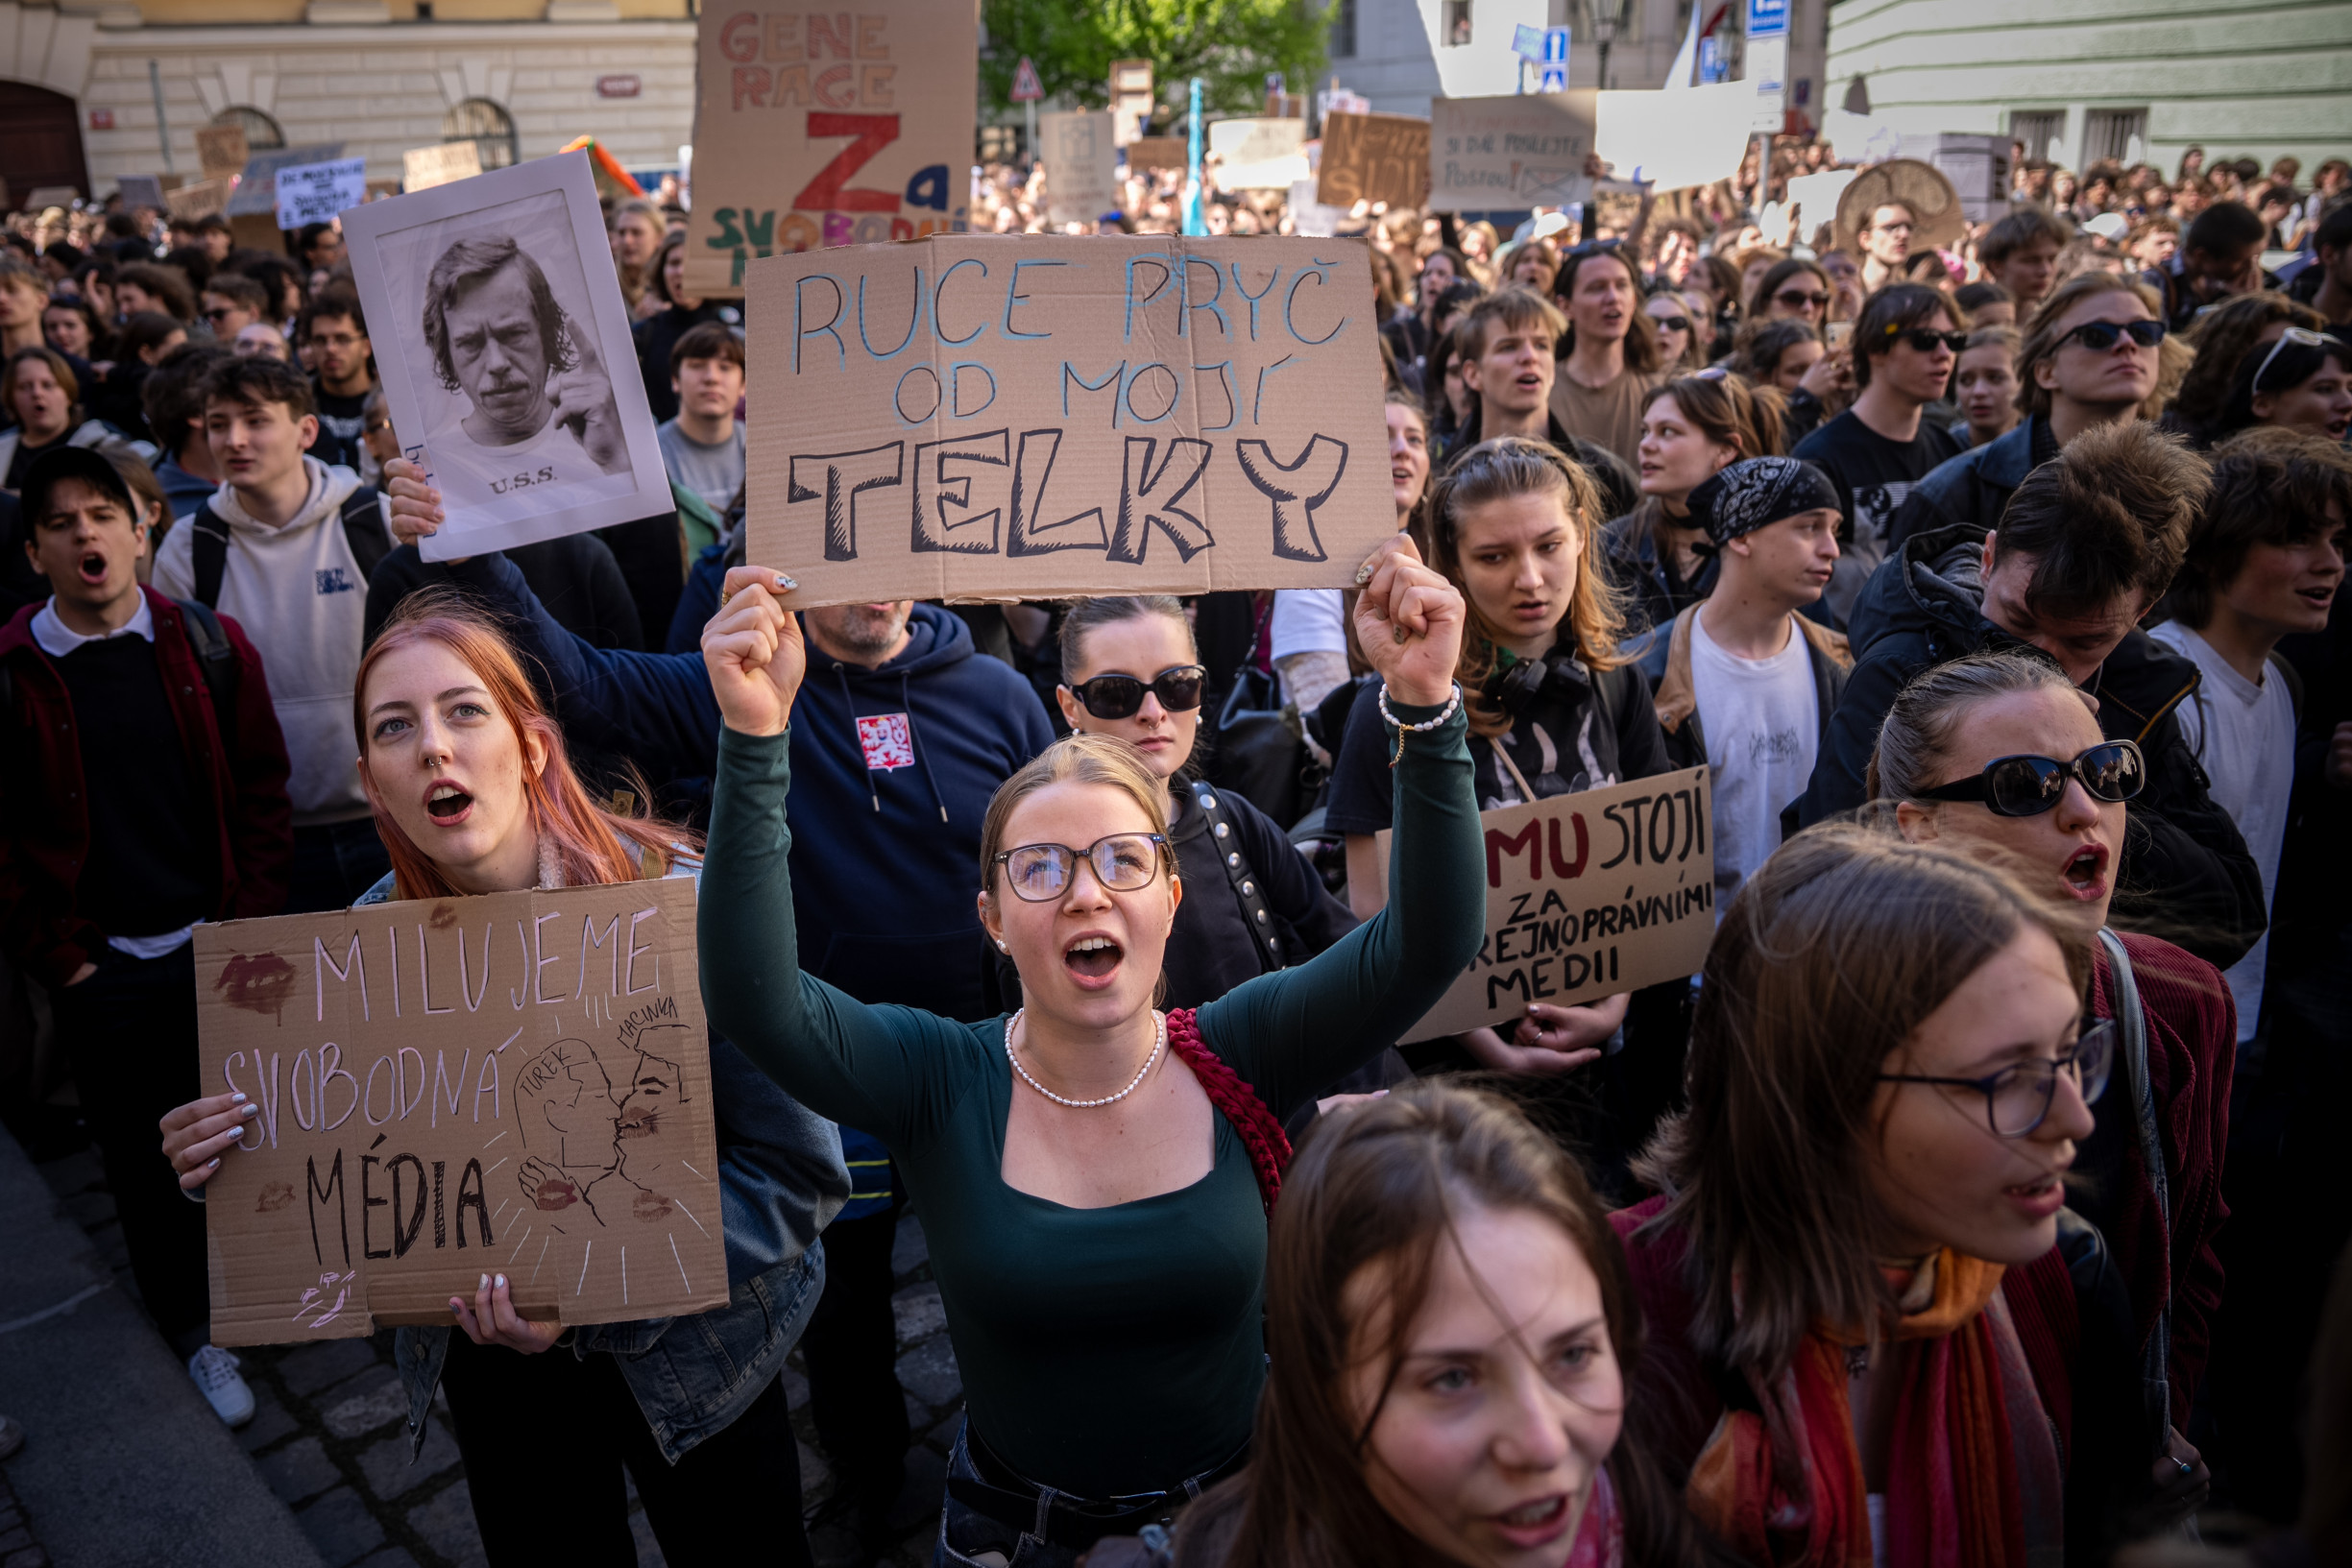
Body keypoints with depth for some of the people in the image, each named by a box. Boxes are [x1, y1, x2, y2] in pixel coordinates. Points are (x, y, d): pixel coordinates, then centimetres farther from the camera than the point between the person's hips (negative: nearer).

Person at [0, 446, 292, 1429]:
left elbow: (261, 790, 1)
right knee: (142, 1161, 14)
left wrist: (250, 920, -5)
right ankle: (189, 1322, 34)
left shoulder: (211, 645, -3)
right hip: (105, 976, 0)